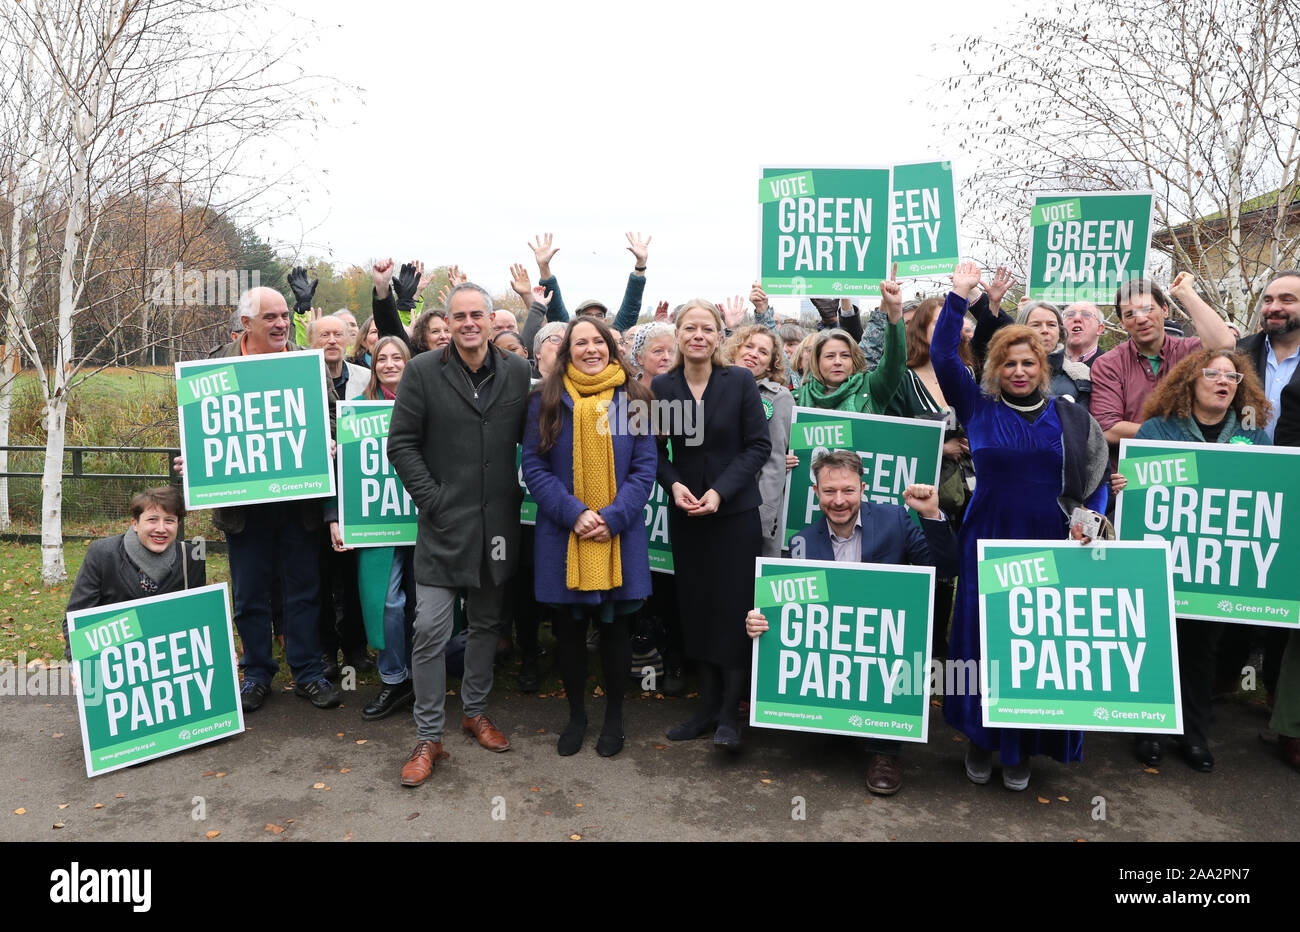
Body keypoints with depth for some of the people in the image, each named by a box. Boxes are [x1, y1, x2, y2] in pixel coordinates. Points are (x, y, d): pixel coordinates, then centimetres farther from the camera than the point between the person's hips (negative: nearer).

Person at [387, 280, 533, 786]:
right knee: (430, 629, -4)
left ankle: (476, 711, 35)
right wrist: (433, 500, -9)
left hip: (498, 522, 3)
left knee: (487, 622, 16)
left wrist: (520, 495, 0)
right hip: (444, 521, -3)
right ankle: (428, 737, 10)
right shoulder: (422, 371, -4)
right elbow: (401, 444, -4)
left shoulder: (517, 371, 3)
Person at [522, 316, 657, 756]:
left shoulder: (633, 398, 2)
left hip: (619, 535, 0)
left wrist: (612, 517, -13)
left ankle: (614, 716, 28)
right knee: (569, 629, 10)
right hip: (562, 536, 1)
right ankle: (576, 713, 30)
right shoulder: (546, 400, 2)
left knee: (614, 627, 10)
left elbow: (645, 467, -1)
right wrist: (573, 513, -14)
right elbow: (534, 466, -2)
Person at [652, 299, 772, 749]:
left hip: (735, 511, -3)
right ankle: (708, 703, 23)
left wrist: (720, 491, -16)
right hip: (685, 513, 3)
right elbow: (658, 450, 5)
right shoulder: (662, 386, 1)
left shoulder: (740, 381, -6)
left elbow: (759, 444, -7)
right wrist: (673, 484, -14)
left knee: (733, 607, -1)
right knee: (696, 607, 9)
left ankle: (729, 712, 11)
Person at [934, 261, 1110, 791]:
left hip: (1050, 547, 1)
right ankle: (981, 739, 22)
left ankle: (1023, 747, 23)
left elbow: (1096, 479, 10)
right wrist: (959, 295, -8)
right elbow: (943, 356, -4)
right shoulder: (978, 408, 4)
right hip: (989, 543, -1)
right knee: (983, 640, 3)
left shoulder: (1069, 418, 7)